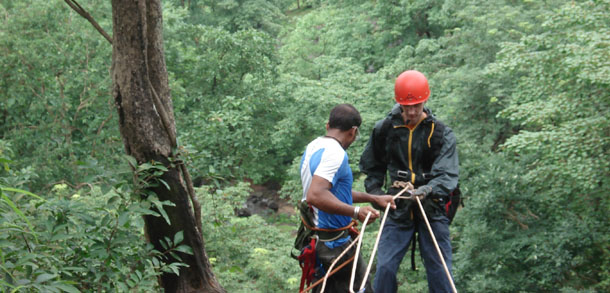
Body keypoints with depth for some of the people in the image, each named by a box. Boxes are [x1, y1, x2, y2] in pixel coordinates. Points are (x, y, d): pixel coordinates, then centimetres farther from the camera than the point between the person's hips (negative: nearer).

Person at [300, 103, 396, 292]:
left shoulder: (314, 147, 10)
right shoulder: (335, 153, -21)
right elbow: (315, 196, -35)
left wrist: (374, 198, 19)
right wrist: (355, 212, -30)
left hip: (315, 239, 10)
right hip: (333, 242, -10)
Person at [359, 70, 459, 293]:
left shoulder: (441, 133, -4)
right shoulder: (385, 129, 3)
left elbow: (448, 174, -16)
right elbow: (372, 166, 17)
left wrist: (430, 189, -35)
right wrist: (374, 192, 2)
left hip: (432, 209, -1)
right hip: (398, 208, 1)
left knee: (440, 270, 3)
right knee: (385, 268, 0)